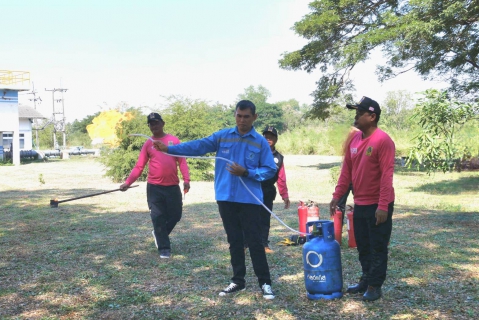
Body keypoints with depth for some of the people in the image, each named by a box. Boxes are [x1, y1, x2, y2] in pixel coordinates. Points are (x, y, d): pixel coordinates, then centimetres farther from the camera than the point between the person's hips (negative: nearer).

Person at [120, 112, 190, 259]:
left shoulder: (174, 140, 5)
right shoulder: (148, 144, 5)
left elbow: (182, 161, 2)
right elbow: (139, 166, 2)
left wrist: (186, 179, -11)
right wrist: (128, 182, -9)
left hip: (173, 186, 1)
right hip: (154, 187, 0)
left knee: (175, 215, 6)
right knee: (158, 217, 0)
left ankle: (160, 234, 33)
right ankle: (164, 248, 11)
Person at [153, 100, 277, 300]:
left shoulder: (261, 142, -1)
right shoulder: (222, 136, 5)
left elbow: (270, 170, -2)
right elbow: (198, 146, -2)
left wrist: (247, 172, -16)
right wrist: (169, 149, -12)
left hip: (249, 200, -3)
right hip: (226, 198, 3)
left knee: (254, 241, 0)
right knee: (234, 241, 12)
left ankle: (265, 283, 11)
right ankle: (238, 281, 23)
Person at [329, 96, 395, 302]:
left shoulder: (382, 140, -16)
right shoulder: (355, 139, 7)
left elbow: (386, 175, -20)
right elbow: (347, 170, 11)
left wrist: (382, 206, -23)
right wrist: (337, 195, 6)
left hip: (377, 205, -8)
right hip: (359, 204, 8)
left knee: (377, 248, 5)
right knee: (362, 246, 17)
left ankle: (375, 286, 15)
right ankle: (366, 280, 30)